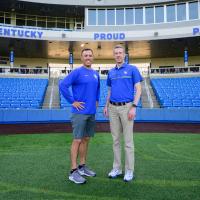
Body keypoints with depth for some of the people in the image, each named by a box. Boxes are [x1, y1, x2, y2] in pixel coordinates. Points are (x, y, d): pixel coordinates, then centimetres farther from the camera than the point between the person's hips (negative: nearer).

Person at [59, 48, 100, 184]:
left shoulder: (96, 74, 13)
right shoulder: (77, 72, -8)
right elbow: (62, 85, -17)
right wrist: (72, 101, -16)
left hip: (91, 112, 7)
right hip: (80, 112, -7)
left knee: (86, 139, 12)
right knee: (77, 140, -4)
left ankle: (82, 167, 25)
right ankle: (74, 171, 5)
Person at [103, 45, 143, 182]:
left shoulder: (132, 69, -1)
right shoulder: (111, 72, 14)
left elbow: (138, 89, -6)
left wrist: (134, 107, -16)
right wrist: (106, 106, 9)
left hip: (126, 107, -5)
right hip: (113, 108, 5)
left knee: (128, 140, -1)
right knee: (116, 139, 10)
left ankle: (129, 171, 10)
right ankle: (117, 168, 21)